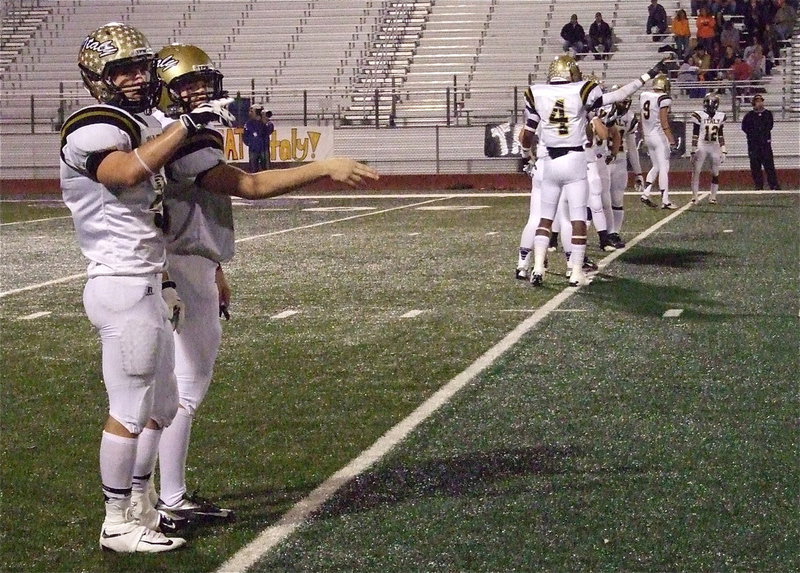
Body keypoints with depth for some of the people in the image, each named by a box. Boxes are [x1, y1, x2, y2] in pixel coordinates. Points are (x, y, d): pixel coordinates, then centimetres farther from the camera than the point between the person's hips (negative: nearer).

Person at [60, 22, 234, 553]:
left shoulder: (145, 126, 17)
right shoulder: (94, 129, -12)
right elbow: (127, 172, -35)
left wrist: (166, 281, 21)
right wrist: (188, 124, -29)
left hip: (147, 286, 10)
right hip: (123, 287, -10)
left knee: (162, 407, 16)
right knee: (131, 410, -4)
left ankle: (139, 508, 27)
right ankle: (118, 524, 6)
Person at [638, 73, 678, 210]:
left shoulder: (643, 95, 6)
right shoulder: (664, 98, -15)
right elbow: (664, 121, -17)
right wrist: (671, 138, -13)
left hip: (648, 136, 7)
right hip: (659, 135, -7)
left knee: (656, 166, 18)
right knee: (664, 168, -2)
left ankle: (646, 193, 9)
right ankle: (665, 200, -2)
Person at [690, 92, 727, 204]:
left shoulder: (720, 116, 7)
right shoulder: (699, 115, -6)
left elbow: (721, 136, 12)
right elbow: (695, 135, -5)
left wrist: (723, 151, 8)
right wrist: (693, 151, -8)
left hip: (715, 147, 4)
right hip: (701, 146, -4)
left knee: (715, 174, 3)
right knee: (696, 173, -4)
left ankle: (713, 197, 11)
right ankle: (694, 197, 2)